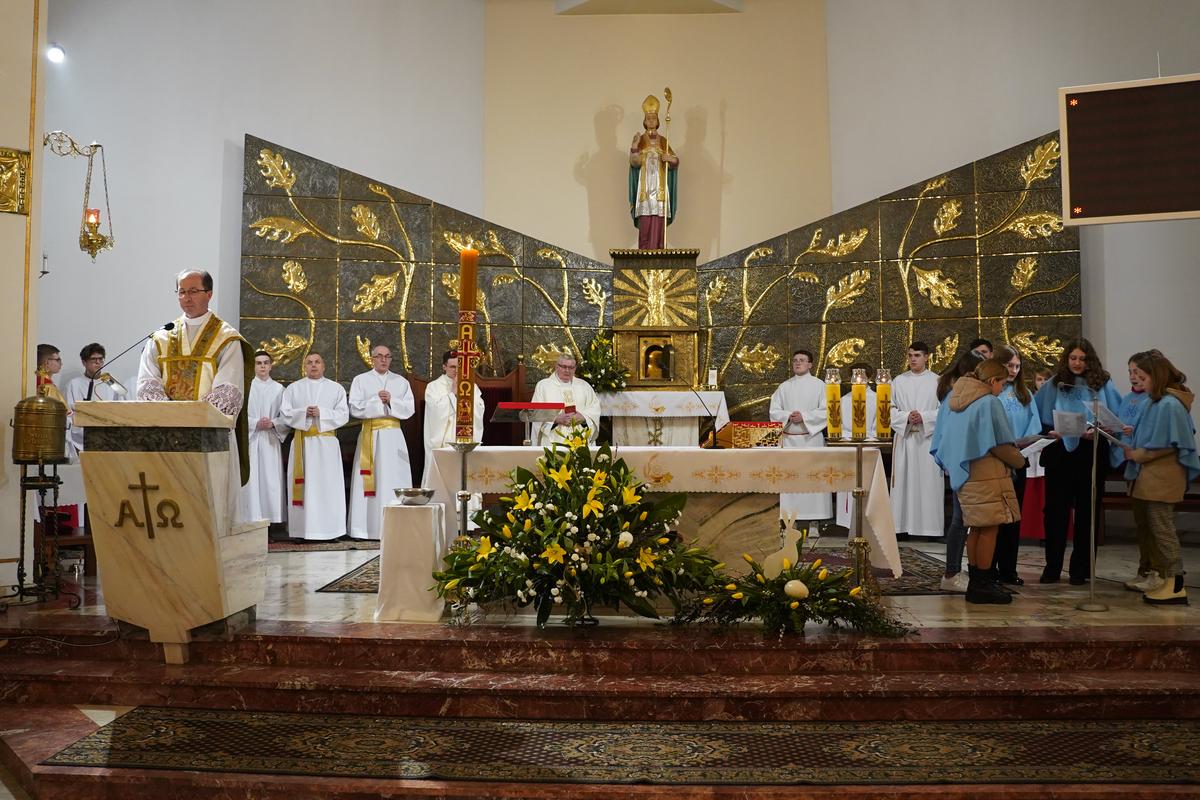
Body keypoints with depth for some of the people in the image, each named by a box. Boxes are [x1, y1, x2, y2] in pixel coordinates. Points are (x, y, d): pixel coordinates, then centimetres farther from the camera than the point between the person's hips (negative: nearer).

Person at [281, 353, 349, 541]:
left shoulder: (336, 388, 10)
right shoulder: (293, 388, 13)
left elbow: (343, 414, 1)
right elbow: (285, 413, 3)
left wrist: (321, 413, -12)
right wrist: (304, 413, -13)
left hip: (327, 442, 0)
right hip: (301, 442, 1)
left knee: (327, 485, -4)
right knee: (303, 485, -3)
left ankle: (328, 529, -1)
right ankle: (302, 530, 0)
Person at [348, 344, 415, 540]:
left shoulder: (401, 381, 12)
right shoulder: (360, 380, 7)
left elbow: (410, 408, 3)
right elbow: (355, 408, -3)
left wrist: (391, 401, -10)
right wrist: (377, 400, -10)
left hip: (393, 436, 1)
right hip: (369, 435, -1)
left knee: (395, 478, -2)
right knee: (370, 479, -3)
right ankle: (368, 527, 0)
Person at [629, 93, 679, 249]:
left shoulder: (663, 141, 13)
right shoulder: (639, 140, 7)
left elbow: (675, 161, 6)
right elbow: (635, 163, -7)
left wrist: (670, 159, -17)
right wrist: (634, 147, -24)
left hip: (660, 189, 2)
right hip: (644, 188, -2)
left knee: (659, 225, -3)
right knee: (645, 224, -8)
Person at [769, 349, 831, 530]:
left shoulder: (819, 385, 3)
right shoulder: (784, 387, 12)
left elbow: (826, 411, -5)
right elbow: (774, 412, 7)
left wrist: (804, 416, -16)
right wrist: (789, 416, -12)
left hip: (812, 437, -3)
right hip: (789, 438, 3)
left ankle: (815, 518, -1)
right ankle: (793, 517, 3)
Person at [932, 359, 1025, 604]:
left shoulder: (956, 401, 12)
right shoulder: (989, 402, -12)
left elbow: (947, 440, 17)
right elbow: (999, 445, -13)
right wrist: (1019, 460, 3)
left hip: (964, 474, 9)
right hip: (987, 476, -8)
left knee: (975, 528, 14)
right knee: (989, 529, -3)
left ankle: (975, 582, 19)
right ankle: (982, 585, -1)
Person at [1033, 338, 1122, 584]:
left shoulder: (1103, 384, 3)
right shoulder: (1053, 385, 5)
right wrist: (1050, 431, -11)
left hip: (1091, 455, 0)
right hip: (1059, 453, 0)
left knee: (1087, 512, 6)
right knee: (1056, 510, 1)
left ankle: (1080, 569, 15)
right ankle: (1052, 567, 10)